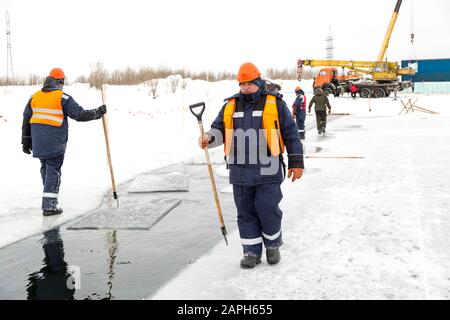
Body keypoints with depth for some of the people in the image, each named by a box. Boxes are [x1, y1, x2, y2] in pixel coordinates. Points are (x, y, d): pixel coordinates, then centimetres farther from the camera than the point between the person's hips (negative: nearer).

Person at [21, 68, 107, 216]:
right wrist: (98, 113, 4)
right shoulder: (63, 97, -7)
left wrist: (26, 141, 21)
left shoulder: (34, 97, 11)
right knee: (53, 170, -1)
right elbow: (80, 114, -10)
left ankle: (49, 200, 30)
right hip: (55, 143, -6)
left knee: (45, 168, 19)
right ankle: (49, 206, -4)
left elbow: (26, 120, 14)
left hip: (38, 143, 6)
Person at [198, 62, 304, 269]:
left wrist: (296, 162, 1)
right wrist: (209, 137, -13)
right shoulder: (230, 106, 11)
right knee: (245, 212, 8)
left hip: (267, 172, -3)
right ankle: (252, 251, 21)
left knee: (267, 210, -3)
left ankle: (273, 245, 22)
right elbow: (219, 129, 12)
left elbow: (291, 134, 4)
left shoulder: (275, 104, 2)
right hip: (240, 172, 4)